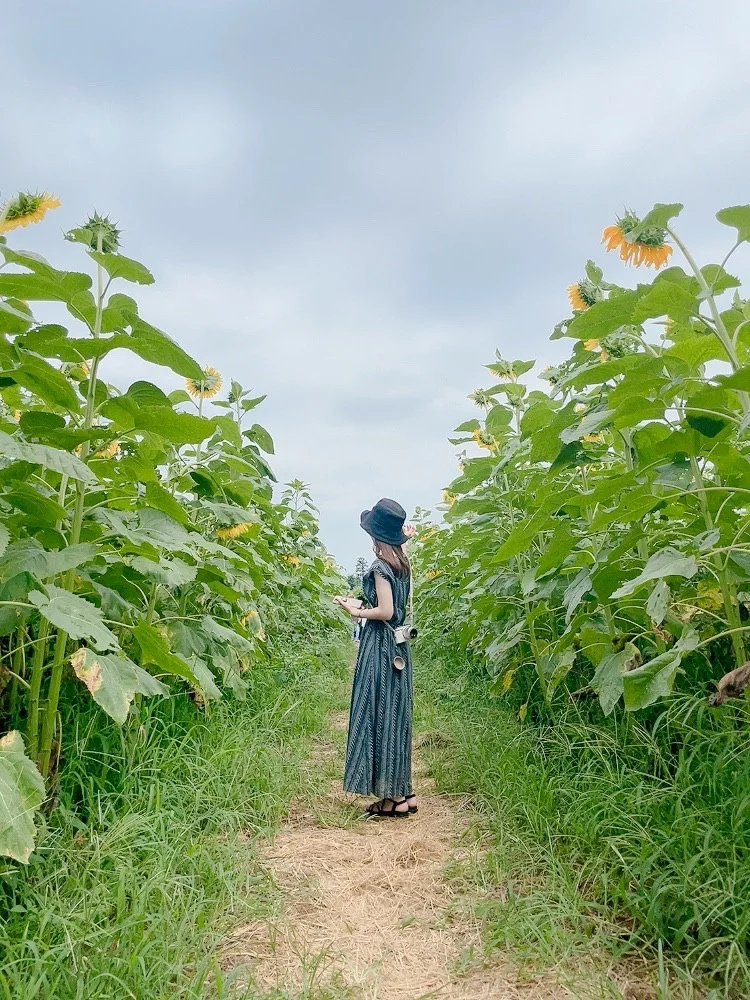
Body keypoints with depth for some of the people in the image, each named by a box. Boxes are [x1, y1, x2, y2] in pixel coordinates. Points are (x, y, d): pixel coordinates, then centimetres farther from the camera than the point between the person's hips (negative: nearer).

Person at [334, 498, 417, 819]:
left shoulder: (381, 565, -16)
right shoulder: (402, 564, 9)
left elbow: (385, 611, -20)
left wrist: (356, 611, -7)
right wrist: (365, 606, 16)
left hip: (380, 647, -9)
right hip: (397, 646, 9)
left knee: (380, 714, -1)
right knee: (394, 714, 14)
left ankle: (395, 797, 6)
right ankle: (402, 791, 22)